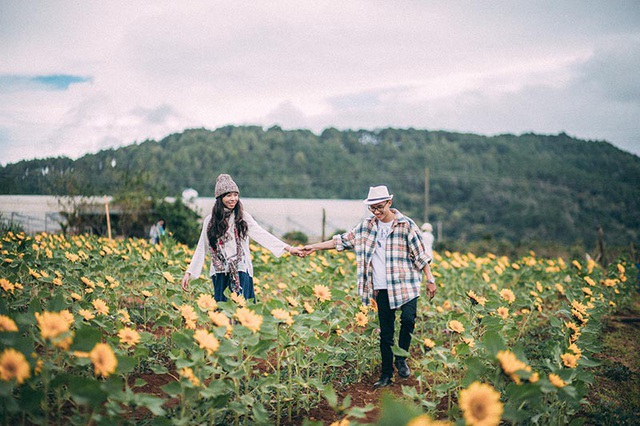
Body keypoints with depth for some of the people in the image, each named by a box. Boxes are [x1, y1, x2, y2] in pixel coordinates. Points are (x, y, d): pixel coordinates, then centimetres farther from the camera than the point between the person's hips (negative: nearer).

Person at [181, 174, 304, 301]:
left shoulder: (243, 217, 2)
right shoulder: (210, 220, 6)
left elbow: (262, 234, -7)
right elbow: (201, 249, 10)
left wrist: (288, 248, -18)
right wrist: (188, 273, 5)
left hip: (241, 272, -1)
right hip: (219, 273, 1)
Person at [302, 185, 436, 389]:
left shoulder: (406, 225, -4)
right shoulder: (367, 225, 7)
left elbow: (420, 254, -1)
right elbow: (343, 240, 12)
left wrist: (430, 280, -3)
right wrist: (314, 247, 10)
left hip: (405, 284, -3)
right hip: (382, 288, 3)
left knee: (408, 319, -23)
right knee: (385, 333, 8)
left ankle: (401, 358, 2)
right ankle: (386, 375, 19)